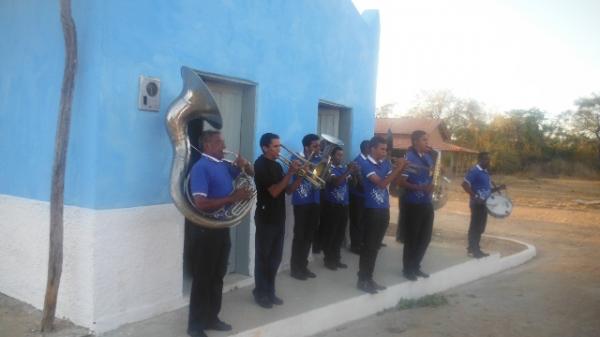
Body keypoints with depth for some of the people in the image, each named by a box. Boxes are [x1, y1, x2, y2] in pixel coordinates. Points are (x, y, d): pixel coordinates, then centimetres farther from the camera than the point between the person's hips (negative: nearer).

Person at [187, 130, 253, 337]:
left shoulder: (224, 165, 9)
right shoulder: (200, 168, -16)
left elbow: (249, 174, 24)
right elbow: (201, 203, -25)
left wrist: (244, 164, 1)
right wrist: (232, 198, -24)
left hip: (222, 226, 8)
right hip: (205, 228, -8)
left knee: (218, 276, 16)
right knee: (203, 278, 2)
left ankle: (211, 318, 29)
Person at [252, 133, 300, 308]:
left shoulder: (277, 166, 12)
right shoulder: (260, 165, -13)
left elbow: (286, 191, 14)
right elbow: (274, 191, -21)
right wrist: (290, 173, -20)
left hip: (278, 218, 8)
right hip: (266, 218, -8)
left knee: (275, 257, 13)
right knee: (263, 257, 3)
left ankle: (270, 292, 24)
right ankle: (260, 293, 14)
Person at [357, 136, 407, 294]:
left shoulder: (385, 164, 9)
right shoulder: (366, 165, -13)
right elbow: (382, 183, -22)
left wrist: (400, 168, -6)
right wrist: (398, 167, -21)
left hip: (384, 209, 7)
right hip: (372, 210, -7)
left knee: (376, 245, 13)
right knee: (369, 245, -2)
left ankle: (369, 278, 22)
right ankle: (362, 280, 7)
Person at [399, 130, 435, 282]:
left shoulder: (428, 157, 12)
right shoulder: (408, 158, -11)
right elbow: (401, 182, -16)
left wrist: (433, 185, -1)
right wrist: (419, 187, -27)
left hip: (427, 202, 8)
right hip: (413, 203, -7)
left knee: (425, 236, 12)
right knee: (411, 237, 2)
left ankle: (416, 266, 25)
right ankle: (408, 269, 15)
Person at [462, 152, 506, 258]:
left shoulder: (485, 172, 16)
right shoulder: (474, 171, -13)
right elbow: (465, 184, -21)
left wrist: (498, 188, 6)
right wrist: (475, 196, -25)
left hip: (484, 203, 9)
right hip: (477, 203, -9)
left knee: (480, 227, 13)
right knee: (475, 226, -3)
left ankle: (474, 248, 22)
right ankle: (473, 249, 4)